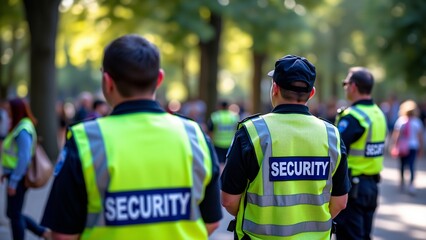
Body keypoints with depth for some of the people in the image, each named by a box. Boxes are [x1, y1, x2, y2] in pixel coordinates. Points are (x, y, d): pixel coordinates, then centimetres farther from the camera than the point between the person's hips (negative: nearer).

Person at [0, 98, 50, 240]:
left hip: (19, 178, -9)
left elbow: (24, 158, -23)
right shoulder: (19, 127, 10)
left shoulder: (23, 130, -18)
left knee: (14, 214, 0)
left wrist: (13, 181, -21)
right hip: (15, 175, 9)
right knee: (12, 213, 16)